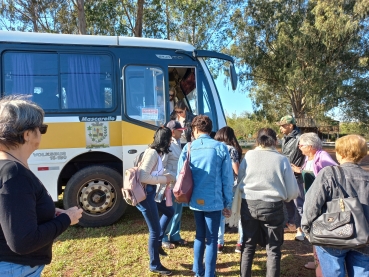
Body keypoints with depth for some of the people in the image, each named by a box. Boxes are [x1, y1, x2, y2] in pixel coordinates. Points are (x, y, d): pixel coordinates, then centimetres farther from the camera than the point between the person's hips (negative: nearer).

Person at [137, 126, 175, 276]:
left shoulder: (156, 153, 8)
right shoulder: (152, 153, -21)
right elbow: (143, 177, -28)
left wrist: (166, 178, -2)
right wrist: (164, 179, -19)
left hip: (151, 192, 10)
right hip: (145, 194, -10)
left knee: (169, 211, 24)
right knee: (155, 230, 4)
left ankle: (157, 243, 32)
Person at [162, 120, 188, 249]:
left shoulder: (177, 143, 9)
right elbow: (162, 167, -18)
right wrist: (175, 177, -18)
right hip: (171, 184, -8)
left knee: (178, 211, 15)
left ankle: (175, 236, 30)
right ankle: (164, 239, 19)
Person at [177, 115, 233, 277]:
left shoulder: (188, 148, 0)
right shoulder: (221, 148, -6)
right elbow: (227, 179, -5)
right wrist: (227, 203, 3)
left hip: (195, 200, 3)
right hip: (214, 201, -3)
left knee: (200, 235, 21)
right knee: (211, 239, 9)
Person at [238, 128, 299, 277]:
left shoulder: (248, 156, -5)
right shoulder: (282, 159, -9)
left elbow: (240, 181, 1)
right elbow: (293, 191, -4)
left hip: (249, 205, 2)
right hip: (273, 207, -2)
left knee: (248, 245, 18)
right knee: (273, 249, 15)